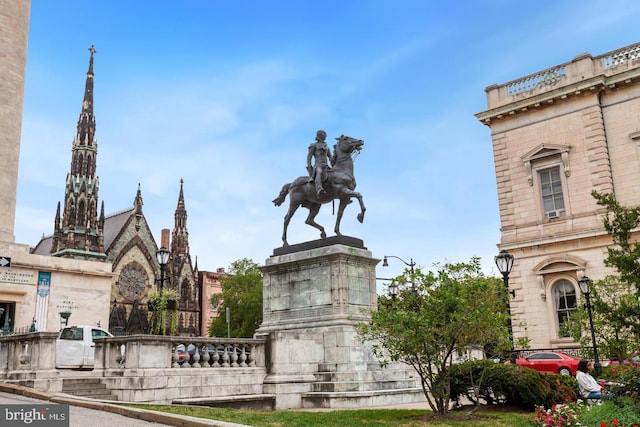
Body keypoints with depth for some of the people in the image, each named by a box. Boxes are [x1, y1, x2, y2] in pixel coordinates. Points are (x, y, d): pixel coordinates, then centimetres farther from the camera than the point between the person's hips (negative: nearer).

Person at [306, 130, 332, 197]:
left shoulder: (326, 147, 30)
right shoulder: (314, 145, 13)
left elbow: (330, 158, 28)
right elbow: (309, 156, 5)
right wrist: (309, 167, -9)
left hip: (326, 167, 8)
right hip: (317, 166, -8)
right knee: (319, 172, -42)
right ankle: (319, 190, -66)